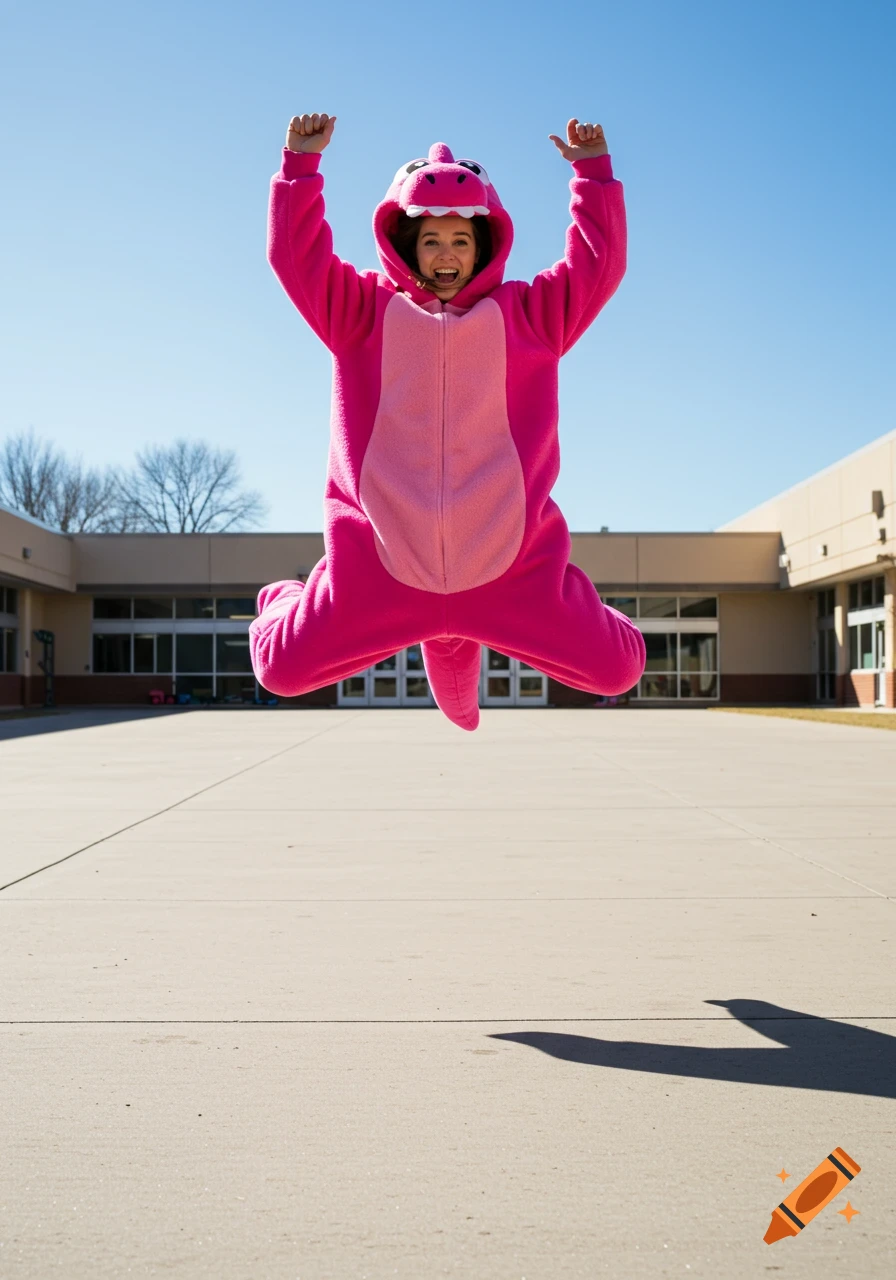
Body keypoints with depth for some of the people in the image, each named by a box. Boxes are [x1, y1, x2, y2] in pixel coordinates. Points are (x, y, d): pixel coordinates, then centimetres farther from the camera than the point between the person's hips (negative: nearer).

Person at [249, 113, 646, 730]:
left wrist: (593, 172, 4)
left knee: (618, 668, -1)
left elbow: (599, 264, 8)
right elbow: (299, 257, 6)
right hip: (381, 566, 0)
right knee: (281, 669, -2)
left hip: (509, 564, 1)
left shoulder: (527, 313, 12)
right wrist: (301, 166, 0)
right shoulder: (367, 311, 11)